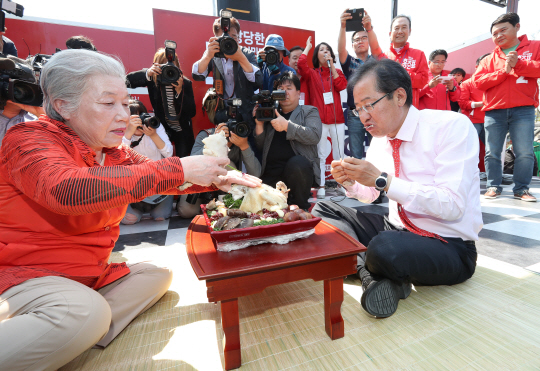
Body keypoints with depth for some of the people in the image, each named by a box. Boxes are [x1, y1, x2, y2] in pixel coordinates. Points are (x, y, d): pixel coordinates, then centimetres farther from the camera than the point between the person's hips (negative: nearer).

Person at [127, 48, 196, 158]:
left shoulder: (186, 83, -11)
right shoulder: (153, 79, -8)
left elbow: (192, 113, -15)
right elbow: (128, 81, -17)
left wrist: (179, 91, -27)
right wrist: (147, 73, -30)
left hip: (183, 131, 0)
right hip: (162, 128, 0)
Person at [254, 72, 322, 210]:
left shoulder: (309, 112, 13)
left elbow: (314, 136, -8)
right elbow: (262, 146, 18)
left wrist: (287, 125, -14)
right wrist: (259, 124, 2)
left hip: (299, 168, -2)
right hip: (271, 175, 2)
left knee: (296, 163, -36)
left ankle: (300, 208, -12)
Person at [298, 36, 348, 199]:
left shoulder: (337, 72, 19)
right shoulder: (311, 74, 11)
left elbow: (342, 86, -1)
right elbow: (301, 64, -9)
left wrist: (331, 66, 1)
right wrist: (308, 47, 7)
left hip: (337, 119, 3)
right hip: (319, 119, -2)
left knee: (339, 154, 5)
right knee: (321, 155, -3)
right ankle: (321, 186, 1)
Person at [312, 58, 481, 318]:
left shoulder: (452, 126, -14)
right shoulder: (379, 139, 5)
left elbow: (452, 206, -23)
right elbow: (368, 195, 15)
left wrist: (382, 180, -26)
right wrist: (349, 181, -8)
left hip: (447, 245, -6)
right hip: (396, 230, 7)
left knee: (384, 247, -40)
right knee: (323, 210, -1)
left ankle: (376, 272, -4)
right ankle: (371, 275, -15)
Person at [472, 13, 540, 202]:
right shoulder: (489, 59, 16)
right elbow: (477, 81, 3)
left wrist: (519, 64, -9)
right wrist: (503, 71, -7)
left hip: (523, 110, -1)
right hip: (494, 111, 2)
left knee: (525, 152, -3)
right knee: (492, 152, 1)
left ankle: (521, 189, 7)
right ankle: (494, 186, 9)